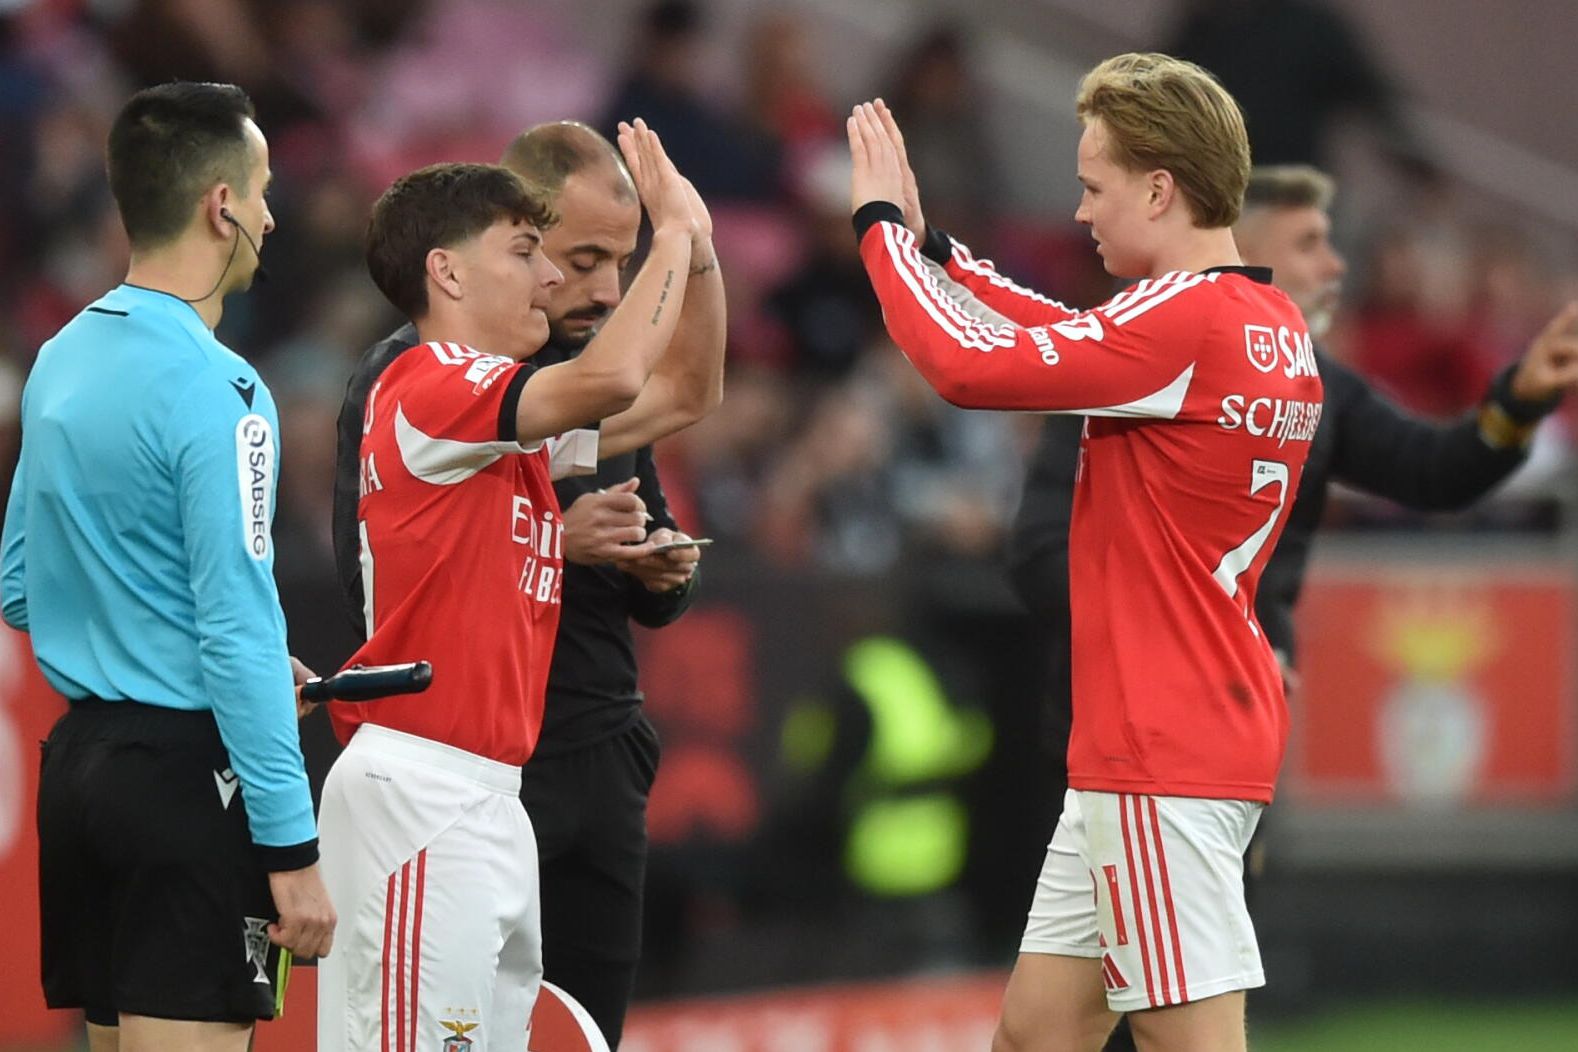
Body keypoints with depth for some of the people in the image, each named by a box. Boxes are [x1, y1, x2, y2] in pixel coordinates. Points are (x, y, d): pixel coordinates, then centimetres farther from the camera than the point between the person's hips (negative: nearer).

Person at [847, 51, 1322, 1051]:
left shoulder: (1187, 319, -18)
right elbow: (1077, 340, 25)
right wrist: (929, 244, 23)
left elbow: (969, 366, -21)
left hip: (1165, 753, -10)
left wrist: (884, 225, -6)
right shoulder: (1274, 324, 11)